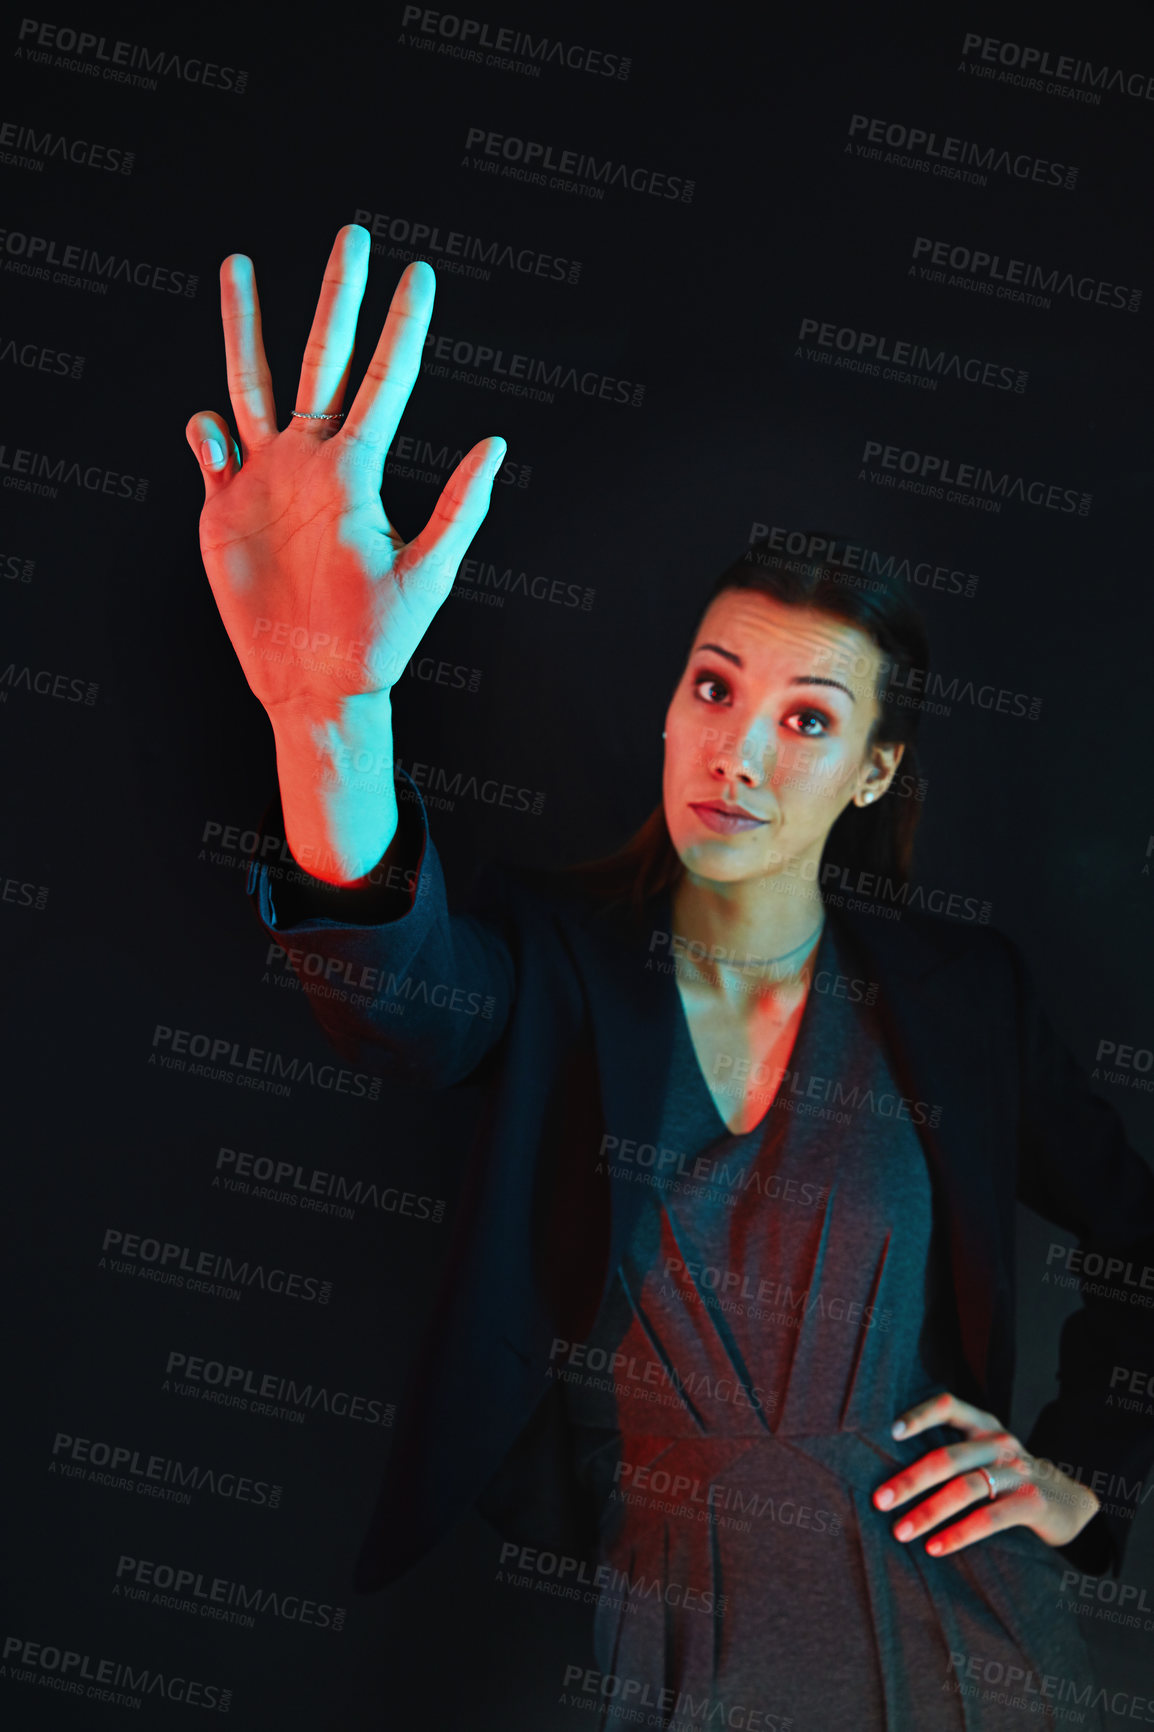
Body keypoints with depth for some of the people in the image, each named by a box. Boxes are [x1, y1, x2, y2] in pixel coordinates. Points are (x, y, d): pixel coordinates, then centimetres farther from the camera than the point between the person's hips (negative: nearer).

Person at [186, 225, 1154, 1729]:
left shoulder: (962, 994, -2)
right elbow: (411, 1002, -33)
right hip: (606, 1601, 0)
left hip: (912, 1596, 1)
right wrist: (328, 718, -51)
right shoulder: (553, 946, -8)